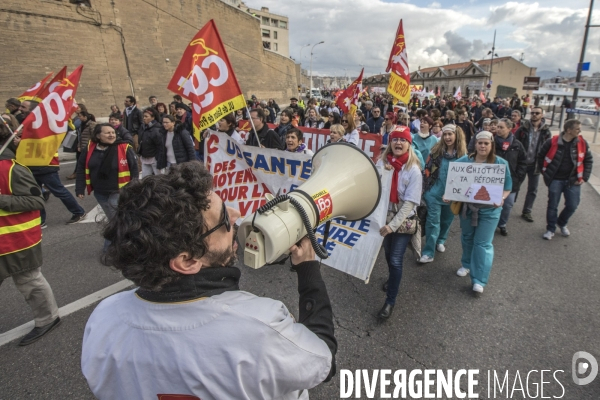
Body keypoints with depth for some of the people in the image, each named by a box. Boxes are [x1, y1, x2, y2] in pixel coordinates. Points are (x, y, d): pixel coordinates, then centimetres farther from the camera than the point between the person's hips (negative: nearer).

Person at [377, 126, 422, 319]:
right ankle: (392, 279, 51)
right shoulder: (382, 162, -4)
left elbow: (410, 202, -18)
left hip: (404, 220, -4)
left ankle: (390, 301, 13)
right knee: (388, 254, 21)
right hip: (384, 216, 4)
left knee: (396, 260, -4)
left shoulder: (413, 169, -15)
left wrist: (393, 225, -25)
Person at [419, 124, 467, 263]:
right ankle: (428, 252, 2)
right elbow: (427, 169, -2)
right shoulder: (436, 150, -3)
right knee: (433, 221, -2)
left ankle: (441, 241, 42)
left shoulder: (463, 154, -2)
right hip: (434, 192, -1)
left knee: (447, 220, 17)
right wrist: (425, 187, -6)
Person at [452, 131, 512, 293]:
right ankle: (467, 264, 41)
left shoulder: (501, 163, -7)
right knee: (467, 238, 18)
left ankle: (479, 279, 6)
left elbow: (507, 187, -3)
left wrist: (501, 199, -22)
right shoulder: (463, 161, -3)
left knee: (483, 243, -1)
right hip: (466, 207, 3)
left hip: (489, 210, -3)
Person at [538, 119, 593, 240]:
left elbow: (589, 160, 8)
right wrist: (545, 172, 1)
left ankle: (562, 223, 33)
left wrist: (584, 177, 2)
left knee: (572, 205, 5)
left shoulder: (582, 143, -2)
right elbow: (541, 157, 2)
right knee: (552, 206, 4)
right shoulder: (552, 142, -12)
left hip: (573, 180, 3)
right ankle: (550, 229, 20)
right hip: (555, 180, -2)